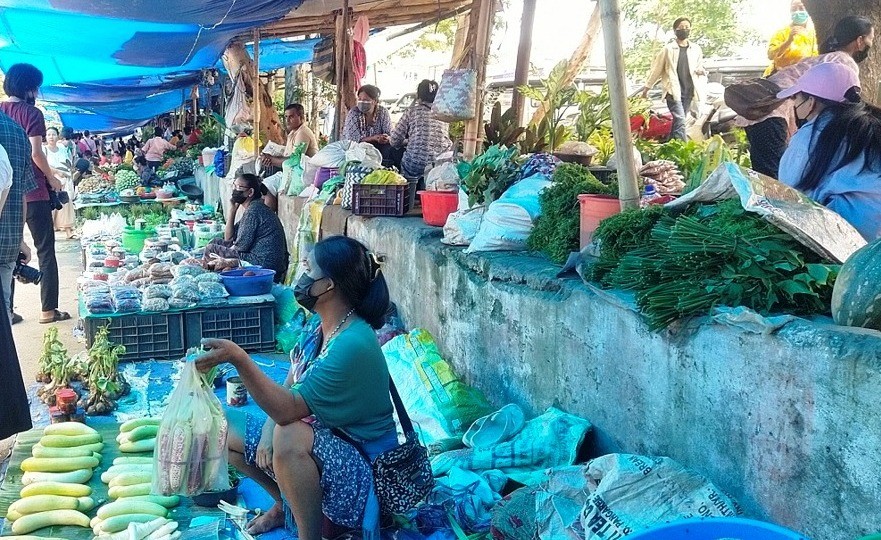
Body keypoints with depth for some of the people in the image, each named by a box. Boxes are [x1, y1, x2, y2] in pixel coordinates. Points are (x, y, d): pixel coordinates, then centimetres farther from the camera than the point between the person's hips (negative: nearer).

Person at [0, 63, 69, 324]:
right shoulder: (31, 113, -9)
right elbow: (36, 152, -17)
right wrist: (52, 178, -3)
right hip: (33, 192, -5)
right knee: (45, 251, 4)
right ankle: (48, 310, 5)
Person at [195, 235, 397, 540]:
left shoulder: (353, 345, -29)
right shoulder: (319, 325, 0)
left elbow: (288, 409, -32)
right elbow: (288, 387, 8)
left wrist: (239, 359, -39)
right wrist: (269, 430, -8)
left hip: (361, 466, -9)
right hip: (317, 439, 9)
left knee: (290, 437, -39)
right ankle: (286, 502, 20)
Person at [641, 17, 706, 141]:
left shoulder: (696, 49, 12)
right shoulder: (668, 49, 0)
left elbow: (699, 68, 22)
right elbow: (656, 69, 4)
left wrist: (701, 71, -3)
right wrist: (647, 87, 7)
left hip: (689, 92, 4)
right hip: (673, 91, -4)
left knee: (679, 121, 8)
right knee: (680, 121, -16)